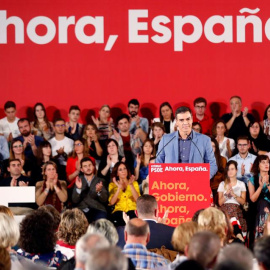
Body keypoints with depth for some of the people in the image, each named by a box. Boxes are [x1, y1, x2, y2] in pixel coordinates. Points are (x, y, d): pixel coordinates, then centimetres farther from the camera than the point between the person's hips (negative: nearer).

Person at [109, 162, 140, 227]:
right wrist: (119, 188, -9)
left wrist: (131, 185, -9)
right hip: (118, 210, 0)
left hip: (132, 210, 0)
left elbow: (138, 199, -1)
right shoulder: (112, 185, 15)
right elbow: (112, 202, -1)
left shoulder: (134, 183, 17)